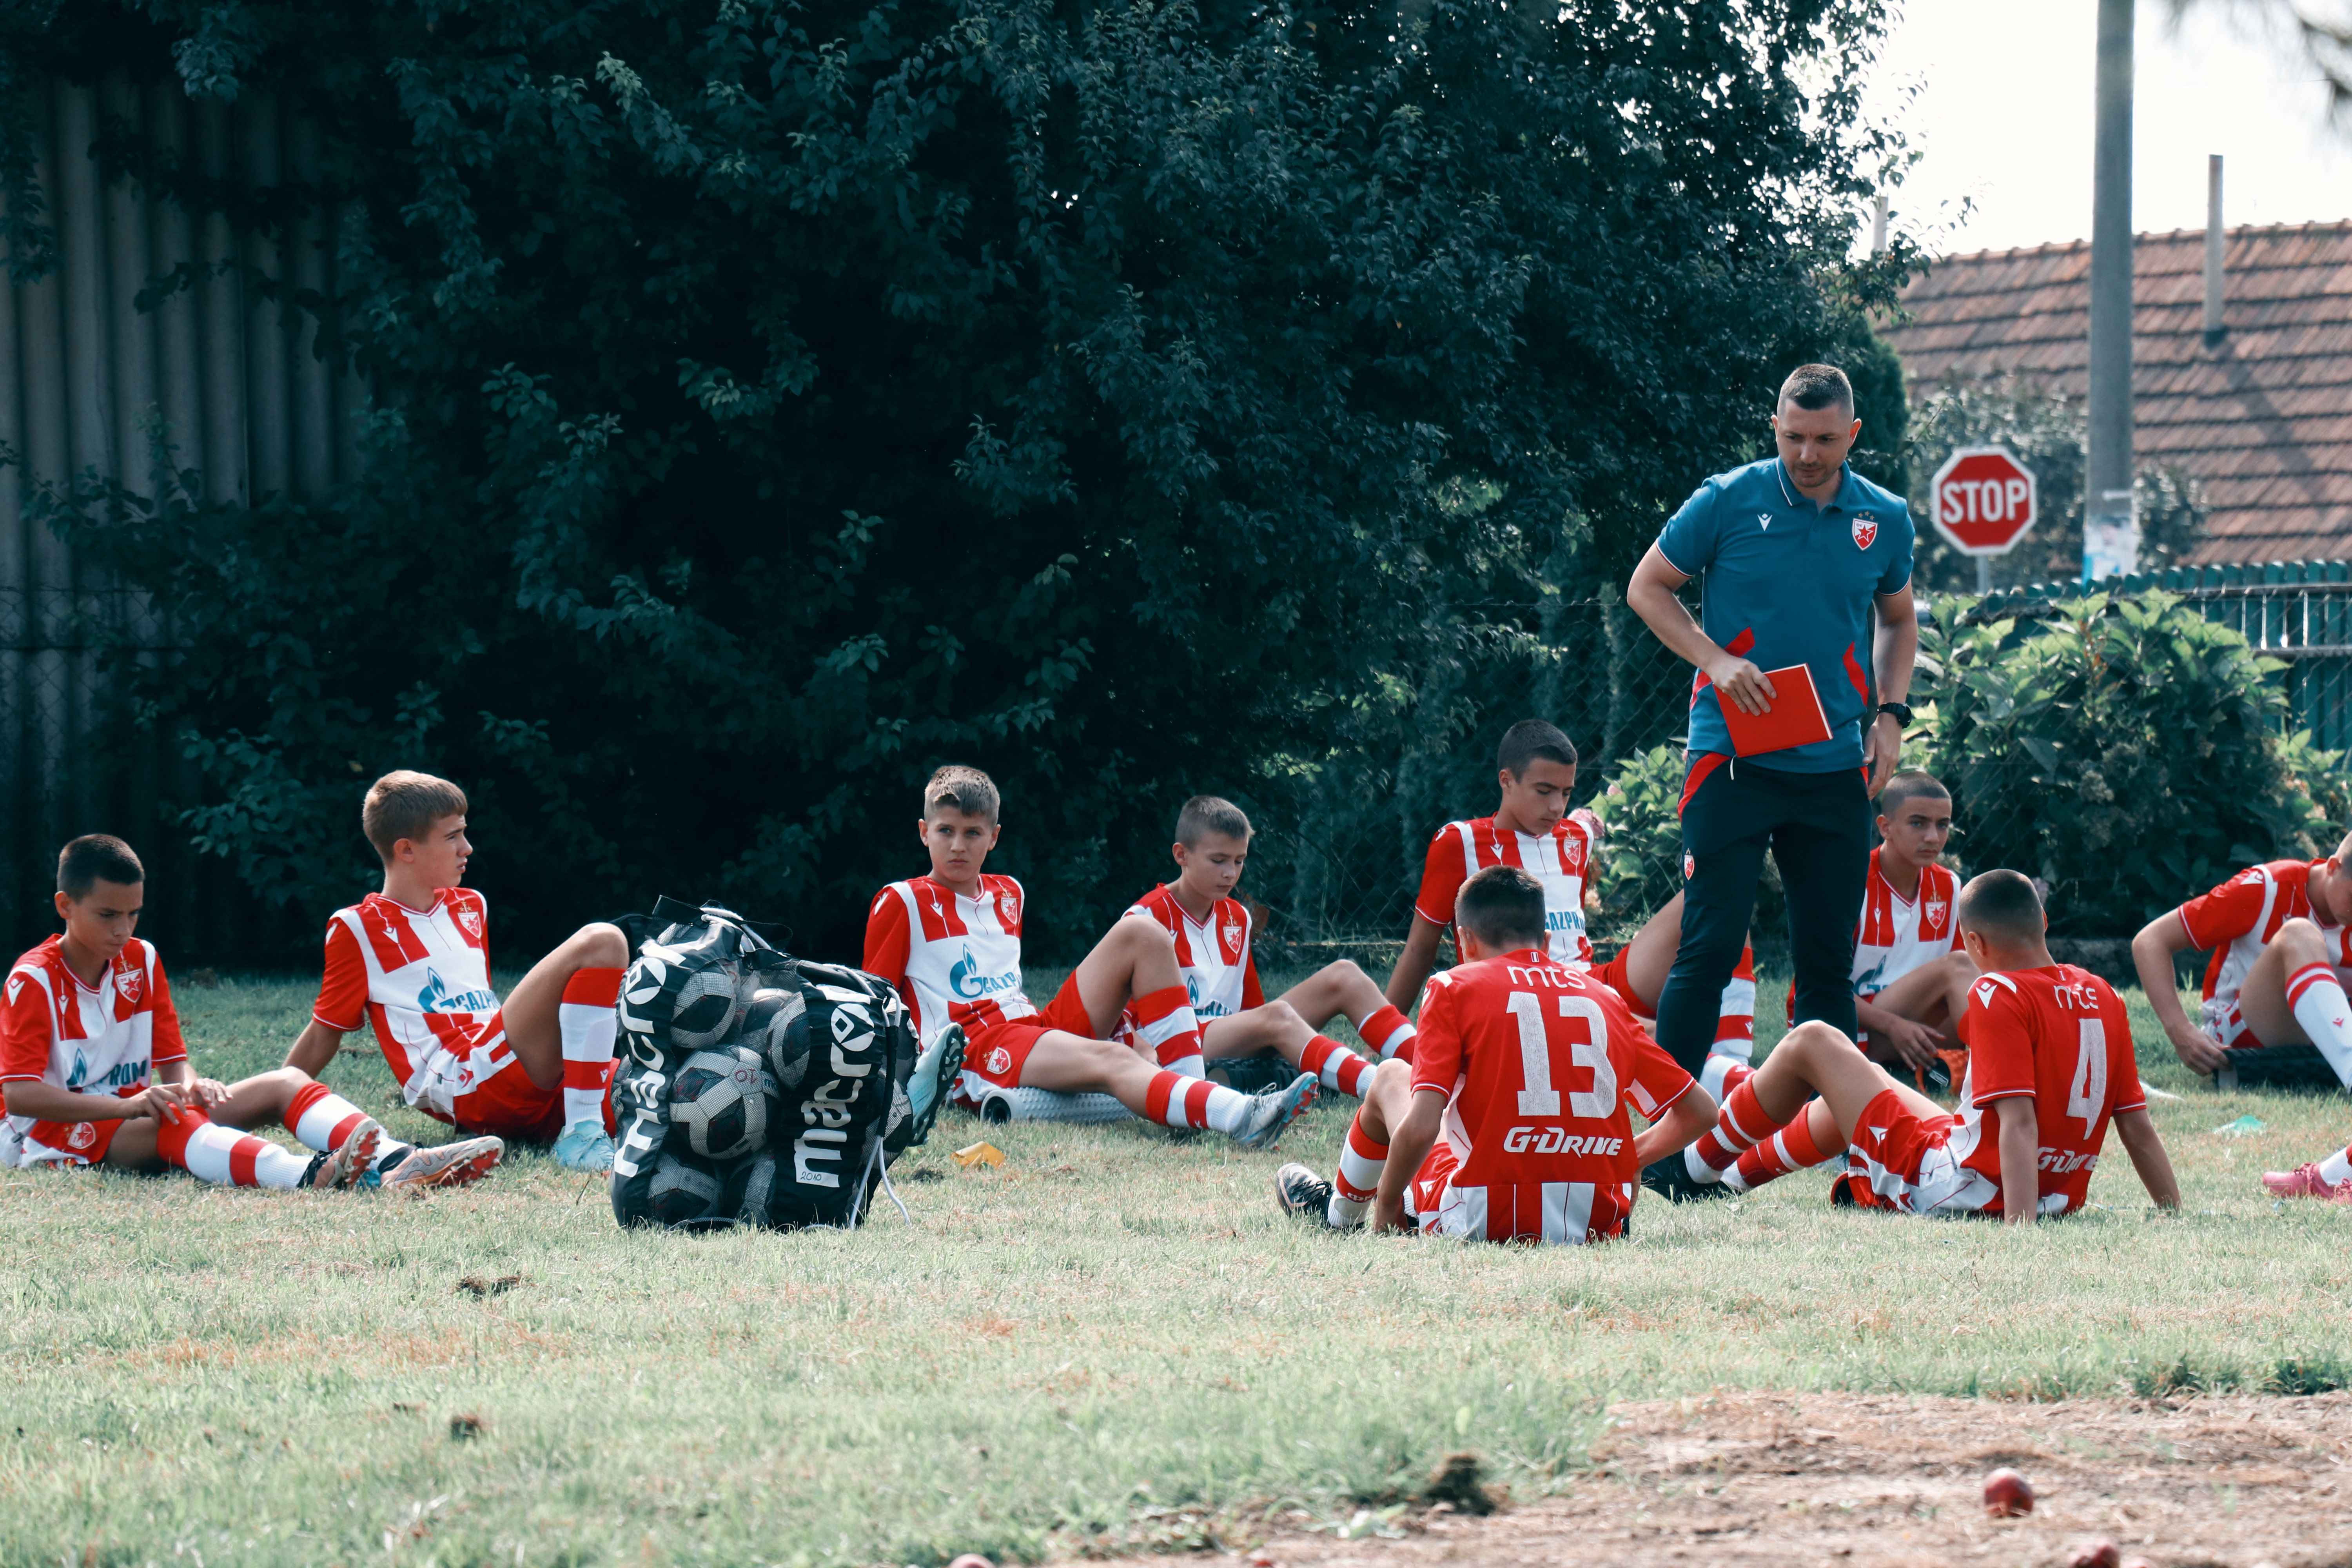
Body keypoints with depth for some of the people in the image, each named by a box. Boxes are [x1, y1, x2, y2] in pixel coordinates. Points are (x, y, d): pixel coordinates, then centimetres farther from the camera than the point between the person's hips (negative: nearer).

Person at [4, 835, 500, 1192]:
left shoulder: (141, 961, 11)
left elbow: (173, 1062, 11)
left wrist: (188, 1087, -16)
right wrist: (128, 1105, -30)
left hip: (135, 1112, 8)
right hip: (59, 1135, -8)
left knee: (286, 1084, -9)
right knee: (169, 1124, -39)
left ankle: (394, 1163, -39)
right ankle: (313, 1175, -68)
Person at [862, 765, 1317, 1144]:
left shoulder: (1008, 895, 23)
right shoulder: (902, 903, 3)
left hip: (1038, 1026, 8)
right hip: (974, 1053, -8)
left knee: (1140, 935, -6)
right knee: (1111, 1060, -36)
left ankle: (1193, 1089, -21)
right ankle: (1242, 1117, -64)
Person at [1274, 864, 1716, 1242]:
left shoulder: (1455, 988, -1)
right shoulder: (1604, 997, 10)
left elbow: (1420, 1128, -12)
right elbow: (1700, 1112, 10)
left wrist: (1386, 1205, 5)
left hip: (1486, 1222, -3)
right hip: (1599, 1223, 3)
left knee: (1391, 1077, 22)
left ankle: (1339, 1212, 44)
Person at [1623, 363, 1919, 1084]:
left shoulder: (1885, 521, 6)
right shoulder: (1727, 502, -5)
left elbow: (1898, 621, 22)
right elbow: (1647, 587, 4)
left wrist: (1890, 714, 7)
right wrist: (1714, 660, -10)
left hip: (1836, 768, 4)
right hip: (1732, 755, -3)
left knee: (1828, 959, 6)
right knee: (1709, 949, -8)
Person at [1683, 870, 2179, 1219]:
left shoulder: (1999, 995, -18)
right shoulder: (2102, 997, 3)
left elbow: (2019, 1121, -28)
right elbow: (2138, 1126, 1)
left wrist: (2019, 1225, -33)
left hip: (1952, 1189, -8)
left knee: (1809, 1043, 10)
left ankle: (1698, 1162, 28)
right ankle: (1738, 1175, 50)